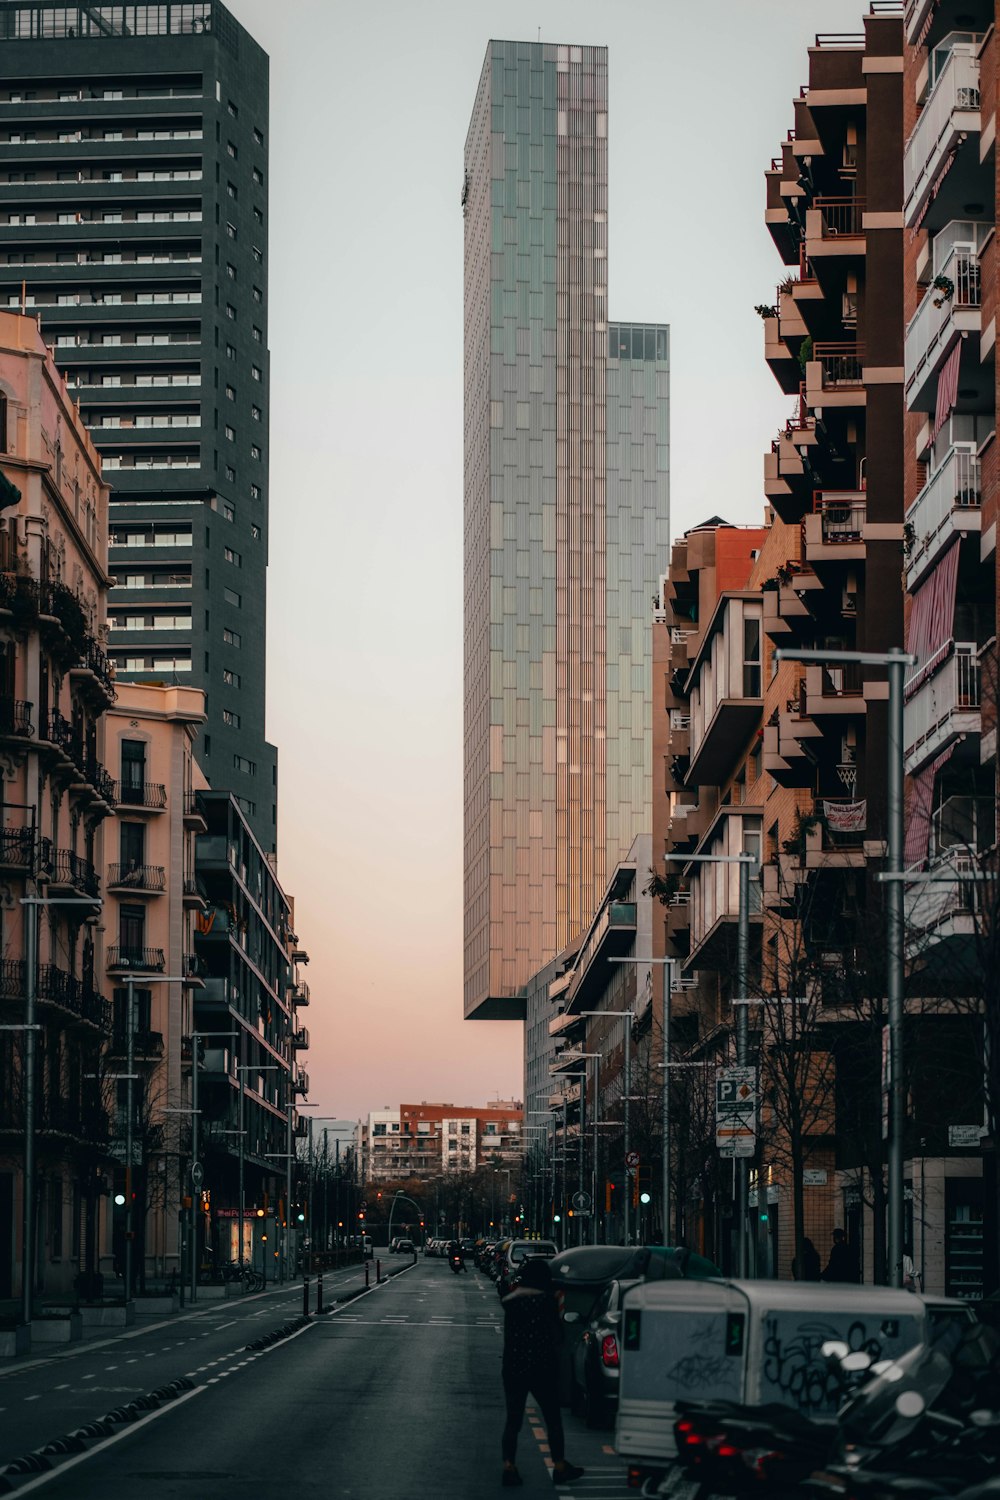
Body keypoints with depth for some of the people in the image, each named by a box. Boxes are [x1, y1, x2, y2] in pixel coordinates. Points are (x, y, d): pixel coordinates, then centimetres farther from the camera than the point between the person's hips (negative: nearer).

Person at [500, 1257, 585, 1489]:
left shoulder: (509, 1300, 3)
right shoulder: (546, 1299, -10)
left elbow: (508, 1336, 6)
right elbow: (557, 1336, -6)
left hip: (513, 1367, 4)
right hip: (542, 1367, -4)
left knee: (513, 1420, 9)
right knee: (553, 1419, 11)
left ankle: (508, 1467, -1)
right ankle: (560, 1467, 17)